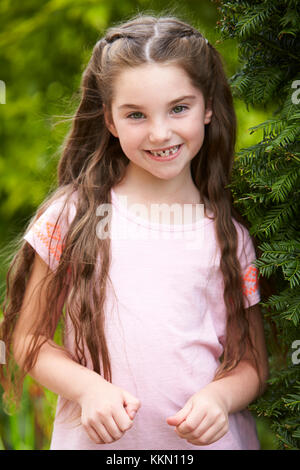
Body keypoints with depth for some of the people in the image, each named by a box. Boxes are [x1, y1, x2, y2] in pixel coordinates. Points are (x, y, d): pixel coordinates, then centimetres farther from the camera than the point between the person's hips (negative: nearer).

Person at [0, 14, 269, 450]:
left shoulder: (230, 233, -2)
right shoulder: (73, 215, -6)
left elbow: (253, 361, 4)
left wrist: (219, 397, -15)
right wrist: (88, 388, -18)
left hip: (208, 438, 1)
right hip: (97, 436, -1)